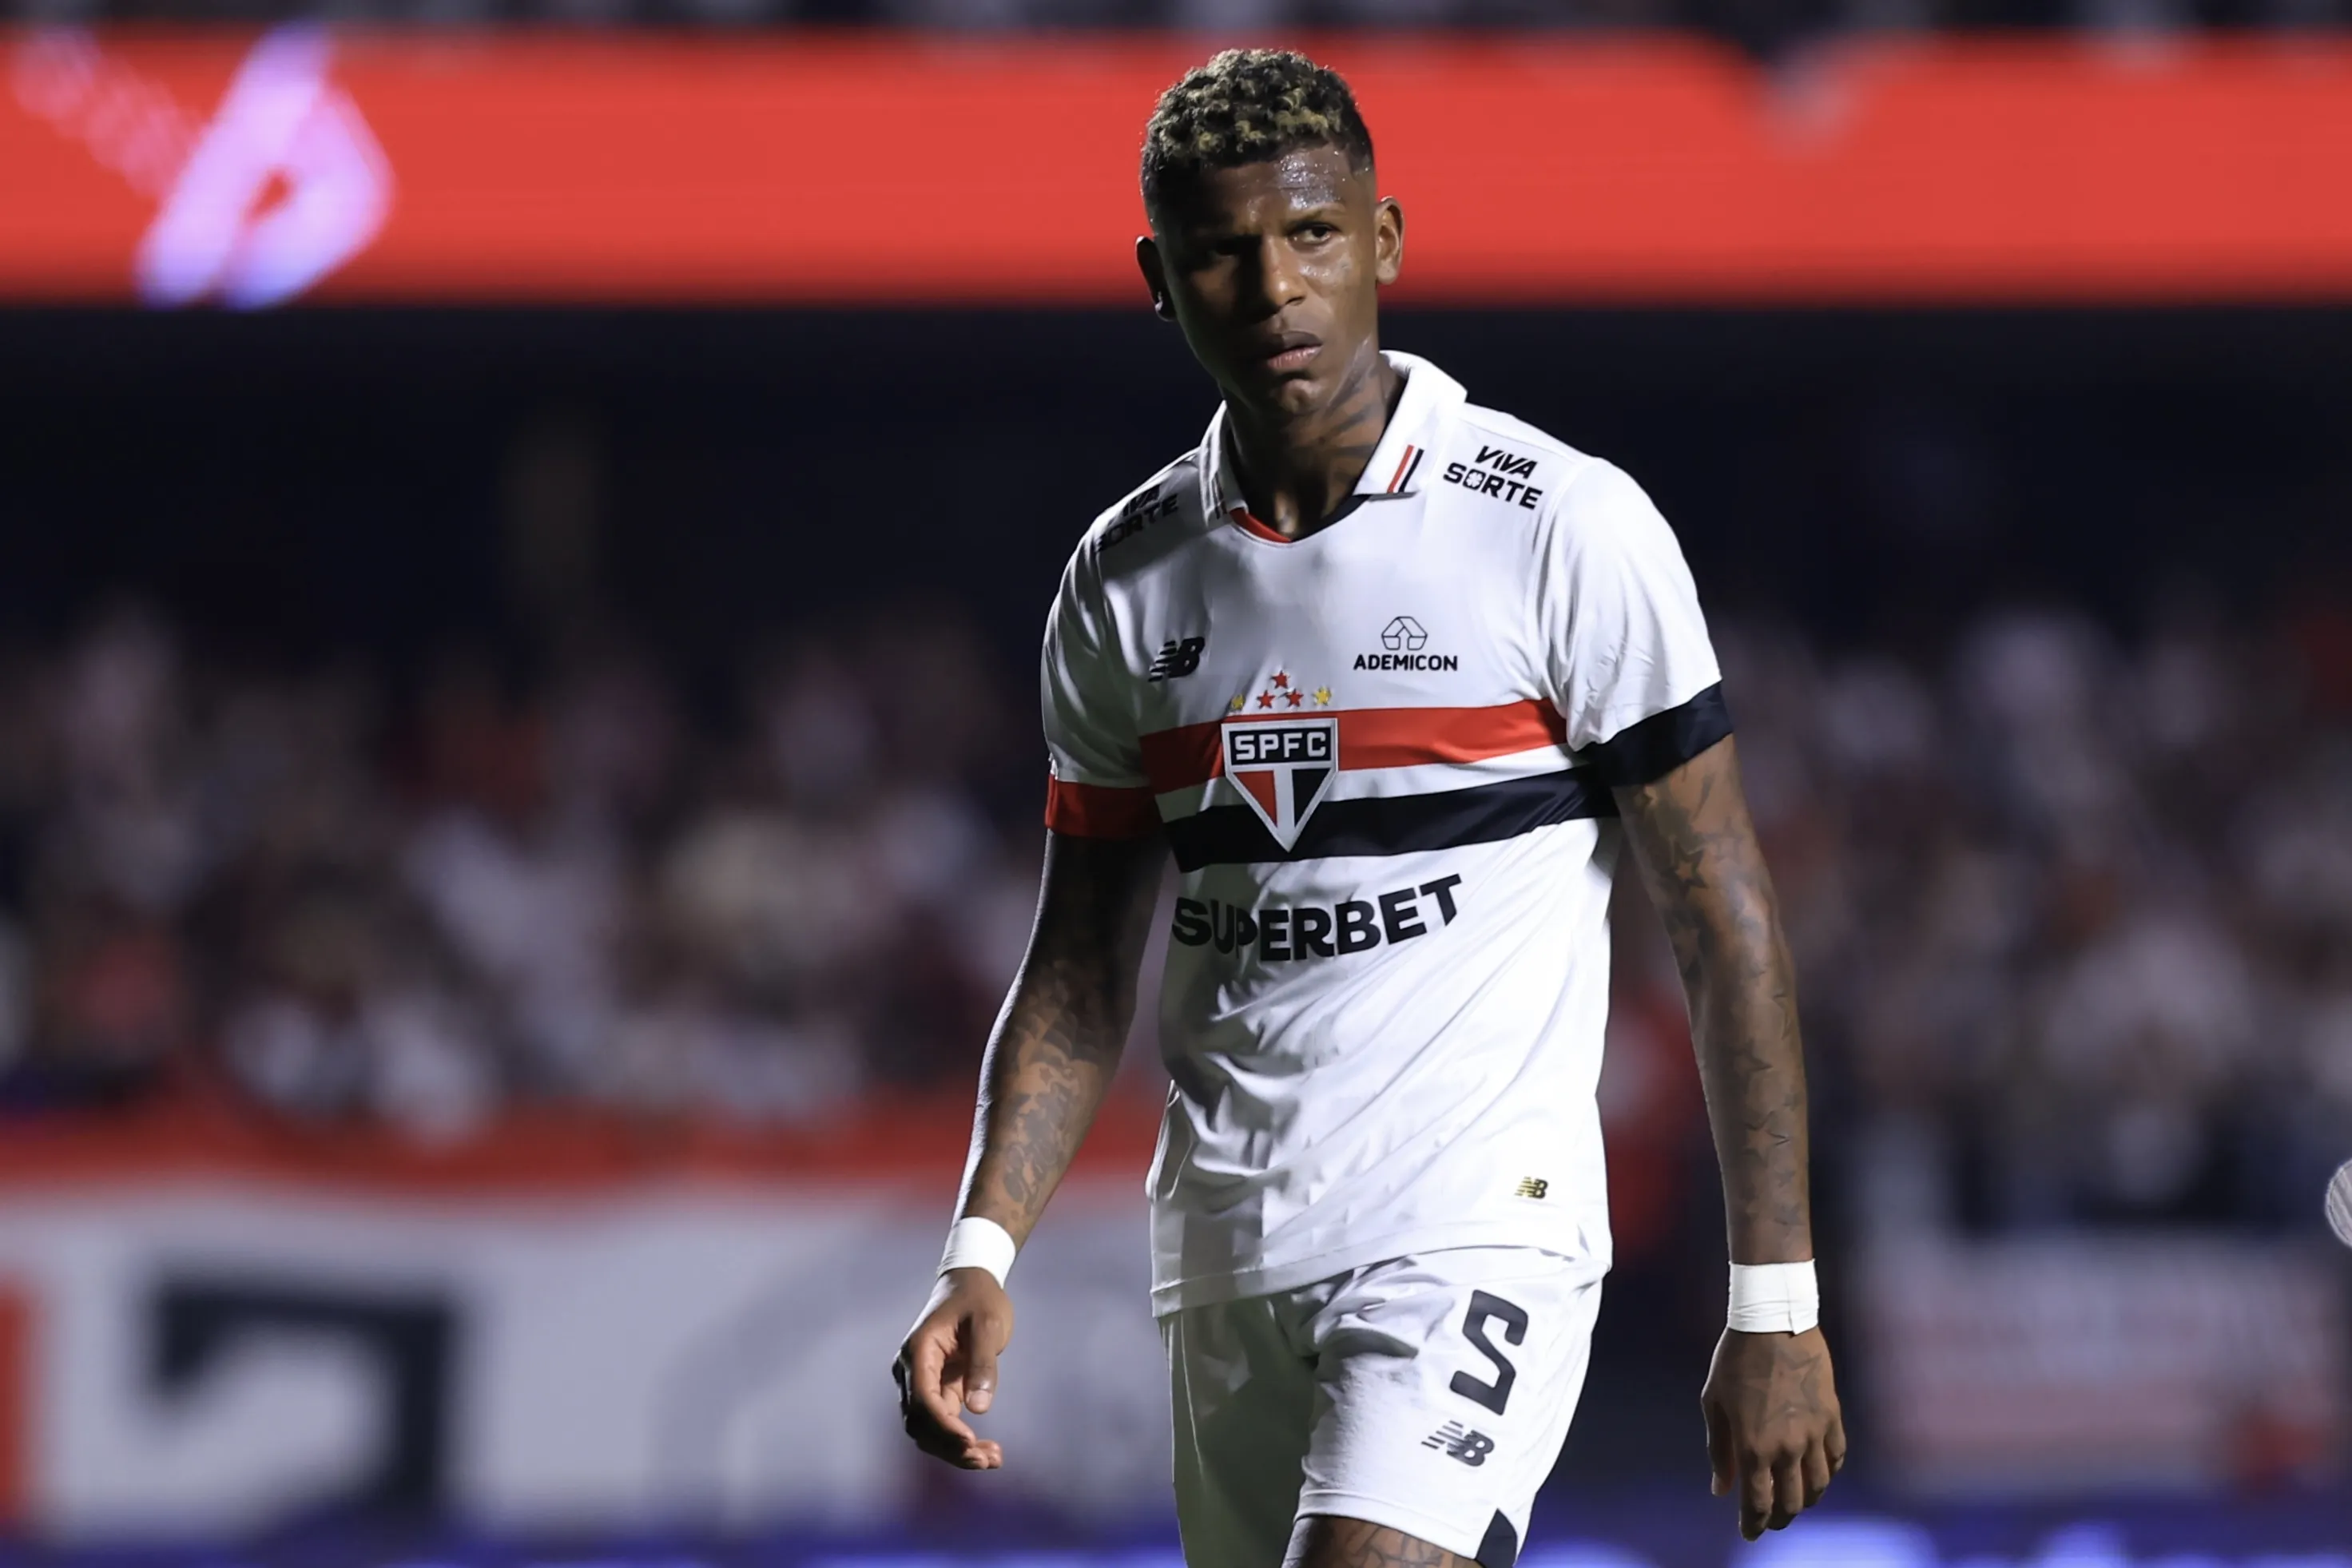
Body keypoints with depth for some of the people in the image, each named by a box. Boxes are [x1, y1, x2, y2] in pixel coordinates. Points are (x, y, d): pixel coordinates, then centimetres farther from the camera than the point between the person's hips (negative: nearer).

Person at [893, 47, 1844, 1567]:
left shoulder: (1568, 530, -7)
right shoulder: (1125, 584, 8)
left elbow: (1728, 928, -4)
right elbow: (1081, 972, 13)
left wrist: (1776, 1307, -8)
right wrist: (980, 1256, -2)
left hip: (1479, 1231, -6)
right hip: (1225, 1261, 6)